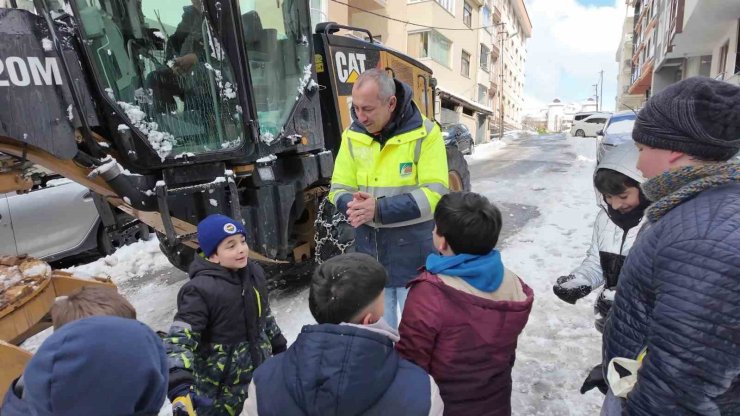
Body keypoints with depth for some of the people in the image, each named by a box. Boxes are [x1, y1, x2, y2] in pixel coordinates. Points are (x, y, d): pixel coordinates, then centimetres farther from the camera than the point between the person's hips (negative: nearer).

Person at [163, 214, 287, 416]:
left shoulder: (254, 272, -2)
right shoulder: (200, 290, -24)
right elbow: (180, 340, -27)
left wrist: (279, 345, 20)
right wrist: (180, 388, -41)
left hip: (260, 369, 7)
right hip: (219, 386, -6)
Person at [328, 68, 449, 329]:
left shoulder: (424, 133, -11)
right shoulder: (352, 136, 2)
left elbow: (434, 194, -16)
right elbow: (339, 189, 4)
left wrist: (379, 210, -25)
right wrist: (353, 206, -20)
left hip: (413, 254, -4)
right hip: (370, 253, 4)